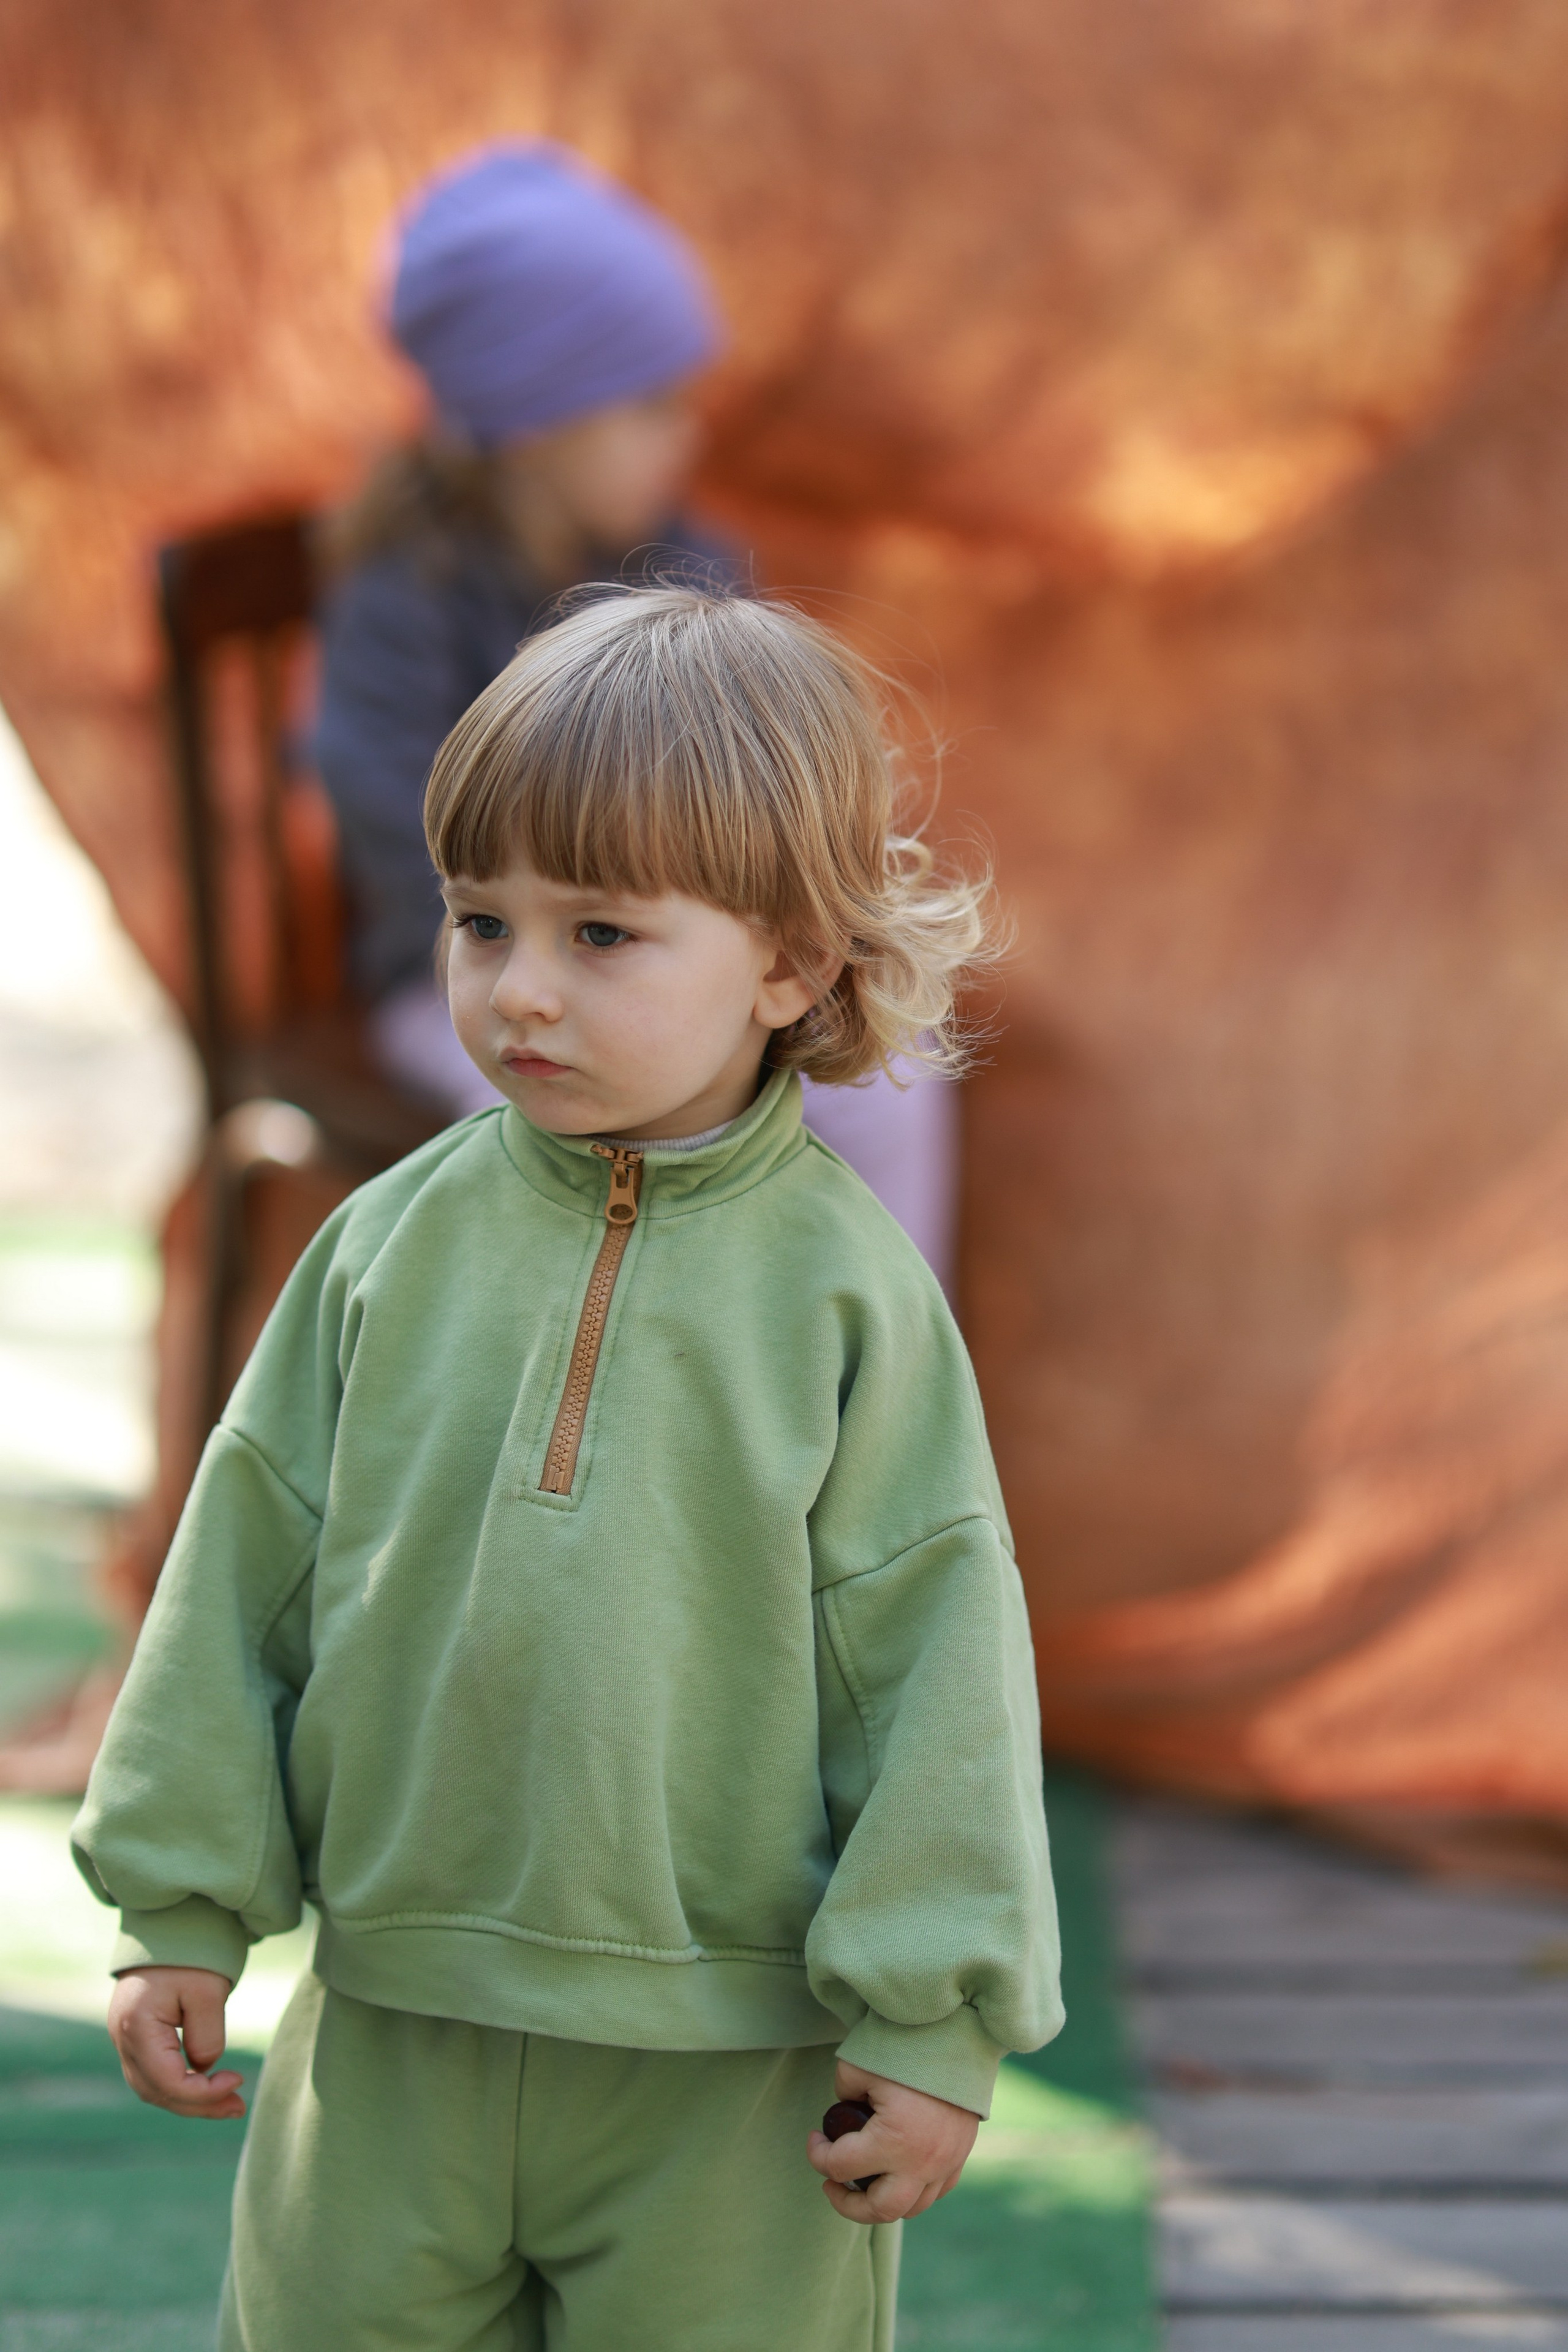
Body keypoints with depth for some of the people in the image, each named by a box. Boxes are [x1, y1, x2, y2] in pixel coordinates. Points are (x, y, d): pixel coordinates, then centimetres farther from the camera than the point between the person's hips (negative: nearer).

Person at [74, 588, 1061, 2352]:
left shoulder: (843, 1282, -8)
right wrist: (184, 1907, 5)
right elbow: (249, 1565, 6)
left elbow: (936, 1638, -7)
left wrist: (930, 2020, -8)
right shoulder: (393, 1241, 0)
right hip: (394, 2026, 3)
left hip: (731, 2072, -3)